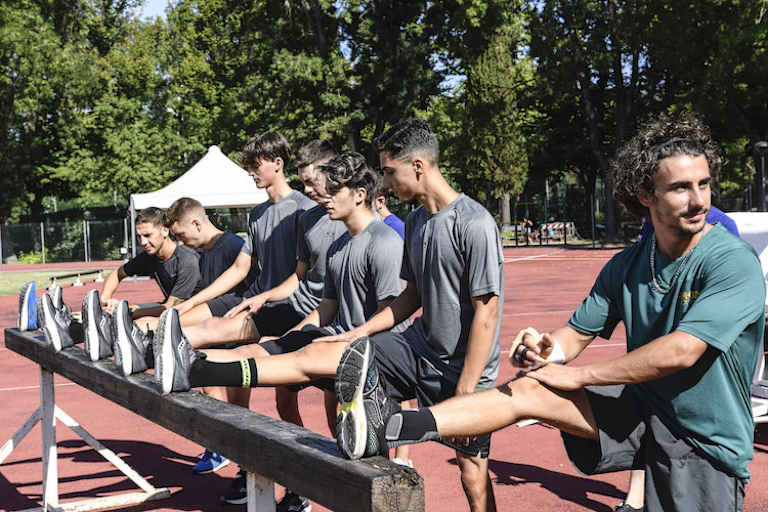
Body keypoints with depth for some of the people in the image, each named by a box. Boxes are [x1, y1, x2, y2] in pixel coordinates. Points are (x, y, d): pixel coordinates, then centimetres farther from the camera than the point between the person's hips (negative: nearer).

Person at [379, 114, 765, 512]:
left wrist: (575, 375, -17)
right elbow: (578, 333, 6)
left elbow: (680, 351, -27)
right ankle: (390, 429, -19)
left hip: (706, 446, -3)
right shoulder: (626, 265, 2)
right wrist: (547, 349, -20)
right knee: (529, 388, -13)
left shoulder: (734, 262, -18)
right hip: (640, 410, 4)